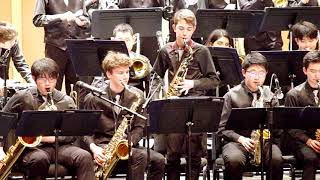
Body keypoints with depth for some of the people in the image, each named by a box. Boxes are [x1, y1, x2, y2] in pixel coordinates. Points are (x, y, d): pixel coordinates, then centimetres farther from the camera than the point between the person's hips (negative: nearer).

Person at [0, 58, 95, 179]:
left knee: (85, 157, -25)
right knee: (40, 159, -38)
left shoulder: (66, 102, 8)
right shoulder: (22, 98, 3)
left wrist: (53, 137, -11)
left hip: (58, 146, 3)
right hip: (31, 148, -2)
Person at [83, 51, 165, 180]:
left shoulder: (136, 96, 5)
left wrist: (130, 141, -15)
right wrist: (93, 147, -19)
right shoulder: (94, 98, -3)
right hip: (102, 144, -4)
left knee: (159, 160, -20)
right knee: (140, 156, -30)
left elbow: (139, 126, 5)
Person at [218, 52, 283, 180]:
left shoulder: (269, 95, 13)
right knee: (234, 160, -36)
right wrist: (241, 139, -15)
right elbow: (222, 128, 2)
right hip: (236, 141, -2)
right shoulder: (232, 95, 4)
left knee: (276, 159, -32)